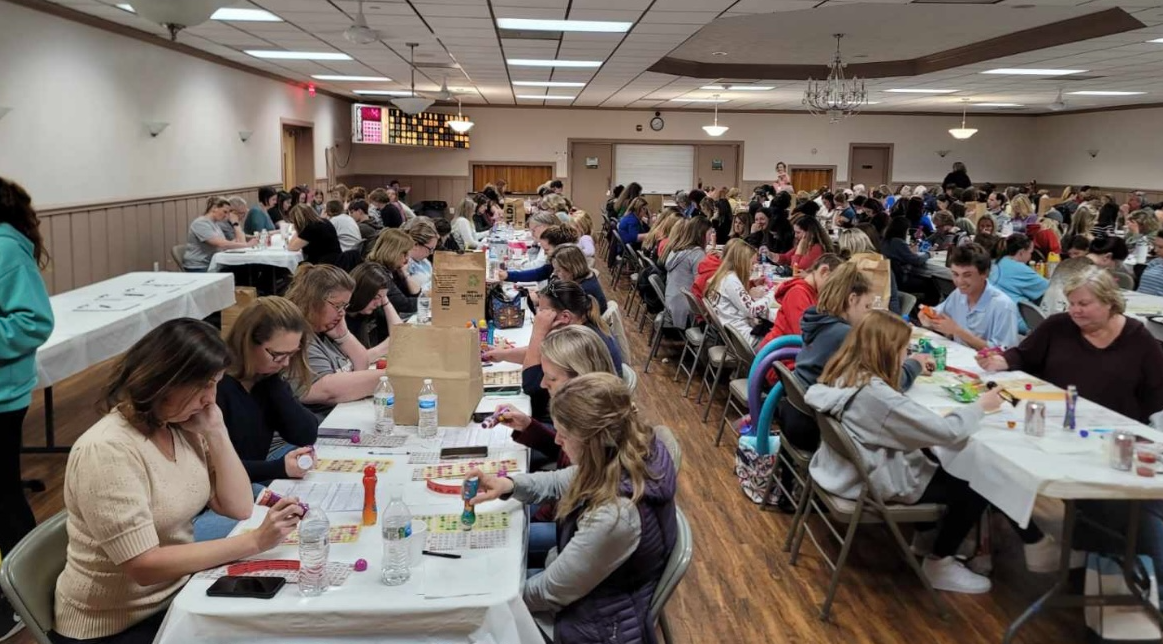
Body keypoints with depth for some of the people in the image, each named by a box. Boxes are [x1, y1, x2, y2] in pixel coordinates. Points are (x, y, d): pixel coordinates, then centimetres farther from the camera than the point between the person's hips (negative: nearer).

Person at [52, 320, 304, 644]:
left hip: (177, 592, 7)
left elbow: (240, 508, -1)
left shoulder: (183, 427, -2)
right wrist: (253, 541, -30)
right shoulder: (107, 450, -24)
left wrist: (216, 431, -11)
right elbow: (145, 566, -27)